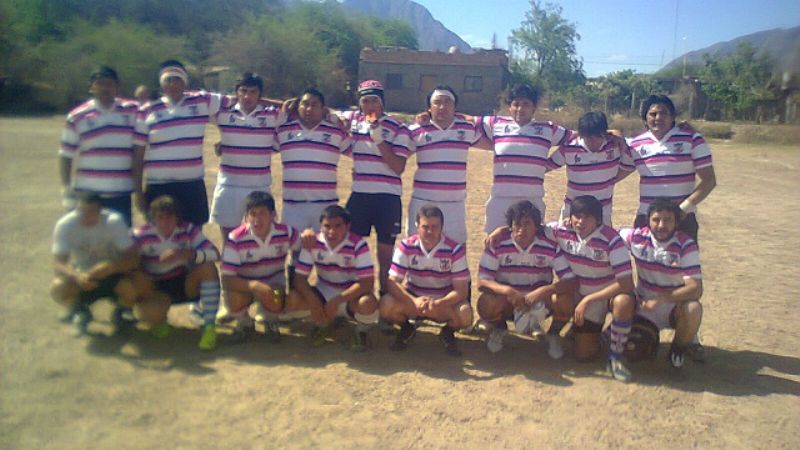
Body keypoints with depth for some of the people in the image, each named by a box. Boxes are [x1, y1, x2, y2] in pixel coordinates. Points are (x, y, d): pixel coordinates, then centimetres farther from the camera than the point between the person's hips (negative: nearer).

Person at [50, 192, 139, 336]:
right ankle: (80, 313, 7)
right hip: (82, 275, 2)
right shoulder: (64, 225, -18)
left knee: (130, 288, -32)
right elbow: (59, 264, -19)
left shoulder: (114, 222, -22)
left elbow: (132, 258, -23)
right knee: (57, 289, -28)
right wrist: (77, 277, -40)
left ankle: (122, 312, 6)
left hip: (112, 275, -1)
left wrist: (109, 267, -41)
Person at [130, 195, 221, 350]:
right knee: (148, 312, -34)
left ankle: (209, 326, -22)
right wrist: (138, 276, -33)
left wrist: (187, 255, -38)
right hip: (157, 288, -1)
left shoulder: (188, 230, -12)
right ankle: (160, 318, 9)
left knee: (208, 266, -29)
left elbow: (214, 254, -23)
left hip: (186, 284, 1)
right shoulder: (141, 236, -13)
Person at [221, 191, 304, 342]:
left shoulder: (286, 233, -19)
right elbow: (227, 279, -28)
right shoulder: (236, 239, -26)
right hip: (245, 285, -2)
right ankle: (242, 322, 6)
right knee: (234, 299, -34)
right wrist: (255, 285, -45)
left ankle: (269, 318, 11)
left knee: (298, 300, -27)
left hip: (275, 283, 2)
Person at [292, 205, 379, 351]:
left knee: (368, 303, -37)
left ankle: (361, 331, 1)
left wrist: (337, 300, -32)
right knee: (293, 297, -23)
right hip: (324, 293, 3)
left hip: (351, 296, -3)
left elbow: (367, 282, -26)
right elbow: (299, 277, -13)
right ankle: (323, 323, 8)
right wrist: (313, 301, -30)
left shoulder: (358, 244, -21)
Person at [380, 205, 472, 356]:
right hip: (413, 300, 1)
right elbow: (392, 282, -18)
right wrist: (414, 301, -37)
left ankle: (448, 332, 6)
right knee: (386, 306, -28)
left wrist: (438, 304, -38)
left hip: (444, 304, -1)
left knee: (465, 314, -32)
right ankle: (406, 328, 8)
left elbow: (461, 290, -18)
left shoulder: (455, 249, -16)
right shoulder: (406, 246, -13)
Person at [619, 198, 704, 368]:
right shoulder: (637, 237, -11)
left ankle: (679, 350, -3)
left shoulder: (686, 245, -18)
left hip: (675, 306, -2)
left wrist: (660, 300, -36)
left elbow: (696, 289, -25)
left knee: (693, 309, -36)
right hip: (645, 306, 2)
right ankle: (649, 337, 25)